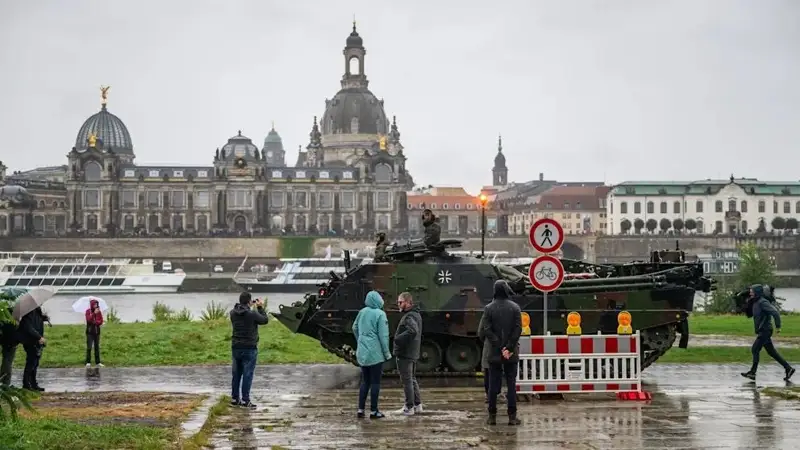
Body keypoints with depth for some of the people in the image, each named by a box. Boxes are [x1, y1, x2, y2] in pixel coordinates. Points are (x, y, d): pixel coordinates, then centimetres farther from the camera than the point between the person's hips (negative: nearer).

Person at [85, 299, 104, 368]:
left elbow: (101, 321, 1)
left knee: (97, 347, 7)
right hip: (90, 332, -4)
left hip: (97, 331, 4)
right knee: (89, 347, -8)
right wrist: (94, 313, -25)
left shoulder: (99, 312, 5)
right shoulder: (88, 311, -3)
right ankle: (88, 362, -5)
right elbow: (88, 319, -18)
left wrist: (95, 322, -17)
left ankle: (98, 362, 10)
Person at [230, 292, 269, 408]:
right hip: (249, 348, -6)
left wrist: (249, 306, 15)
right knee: (247, 375, 0)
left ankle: (234, 399, 21)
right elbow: (265, 320, -2)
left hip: (236, 347, 6)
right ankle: (245, 400, 0)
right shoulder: (252, 314, -17)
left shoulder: (233, 313, -2)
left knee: (236, 374, 15)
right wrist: (260, 307, 8)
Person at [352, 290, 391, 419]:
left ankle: (360, 410, 12)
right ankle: (373, 411, 6)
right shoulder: (380, 314, -14)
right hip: (375, 354, -6)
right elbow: (383, 336, -14)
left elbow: (355, 329, 17)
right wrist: (387, 353, -4)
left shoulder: (362, 312, 4)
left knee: (365, 382, 14)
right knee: (375, 382, 3)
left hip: (362, 353, 6)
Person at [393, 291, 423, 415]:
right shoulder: (416, 314, 13)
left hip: (404, 354, -10)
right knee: (412, 379, 18)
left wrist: (398, 339, -29)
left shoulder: (409, 316, -20)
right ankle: (417, 405, 24)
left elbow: (412, 331, -38)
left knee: (407, 381, -3)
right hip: (413, 353, 10)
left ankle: (409, 407, 2)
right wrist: (399, 338, 12)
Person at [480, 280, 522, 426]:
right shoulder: (515, 307, -2)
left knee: (493, 385, 5)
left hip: (494, 353, 0)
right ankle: (512, 416, 2)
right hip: (512, 354, 0)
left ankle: (492, 416, 6)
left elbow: (486, 330, -9)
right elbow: (518, 329, -9)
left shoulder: (489, 308, -2)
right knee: (511, 385, 4)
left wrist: (500, 347, -9)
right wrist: (509, 348, -9)